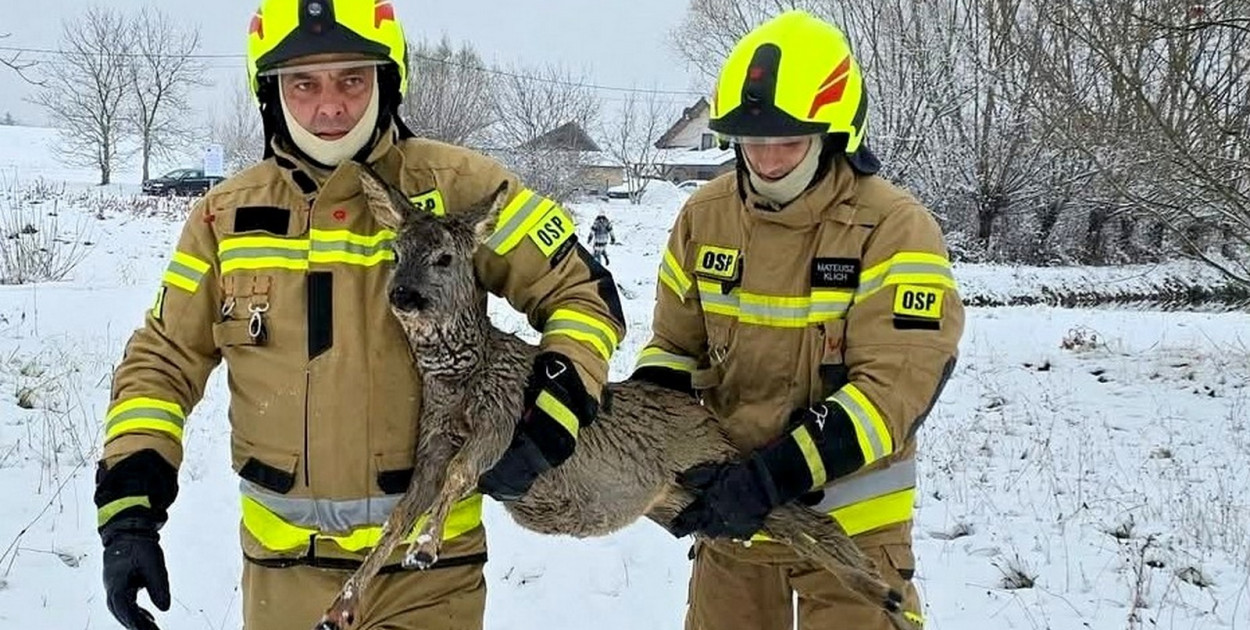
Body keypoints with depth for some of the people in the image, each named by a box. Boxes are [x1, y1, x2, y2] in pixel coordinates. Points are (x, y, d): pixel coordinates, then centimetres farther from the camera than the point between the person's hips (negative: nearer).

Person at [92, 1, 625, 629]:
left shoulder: (455, 187, -8)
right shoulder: (227, 216, 1)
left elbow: (584, 294, -3)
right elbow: (161, 361, 8)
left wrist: (547, 428, -17)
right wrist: (129, 512, -2)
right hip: (283, 566, 3)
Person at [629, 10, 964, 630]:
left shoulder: (894, 228, -17)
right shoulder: (704, 216, -2)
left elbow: (896, 386, -23)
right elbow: (675, 345, 8)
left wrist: (774, 476, -30)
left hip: (847, 519, -4)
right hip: (729, 506, 4)